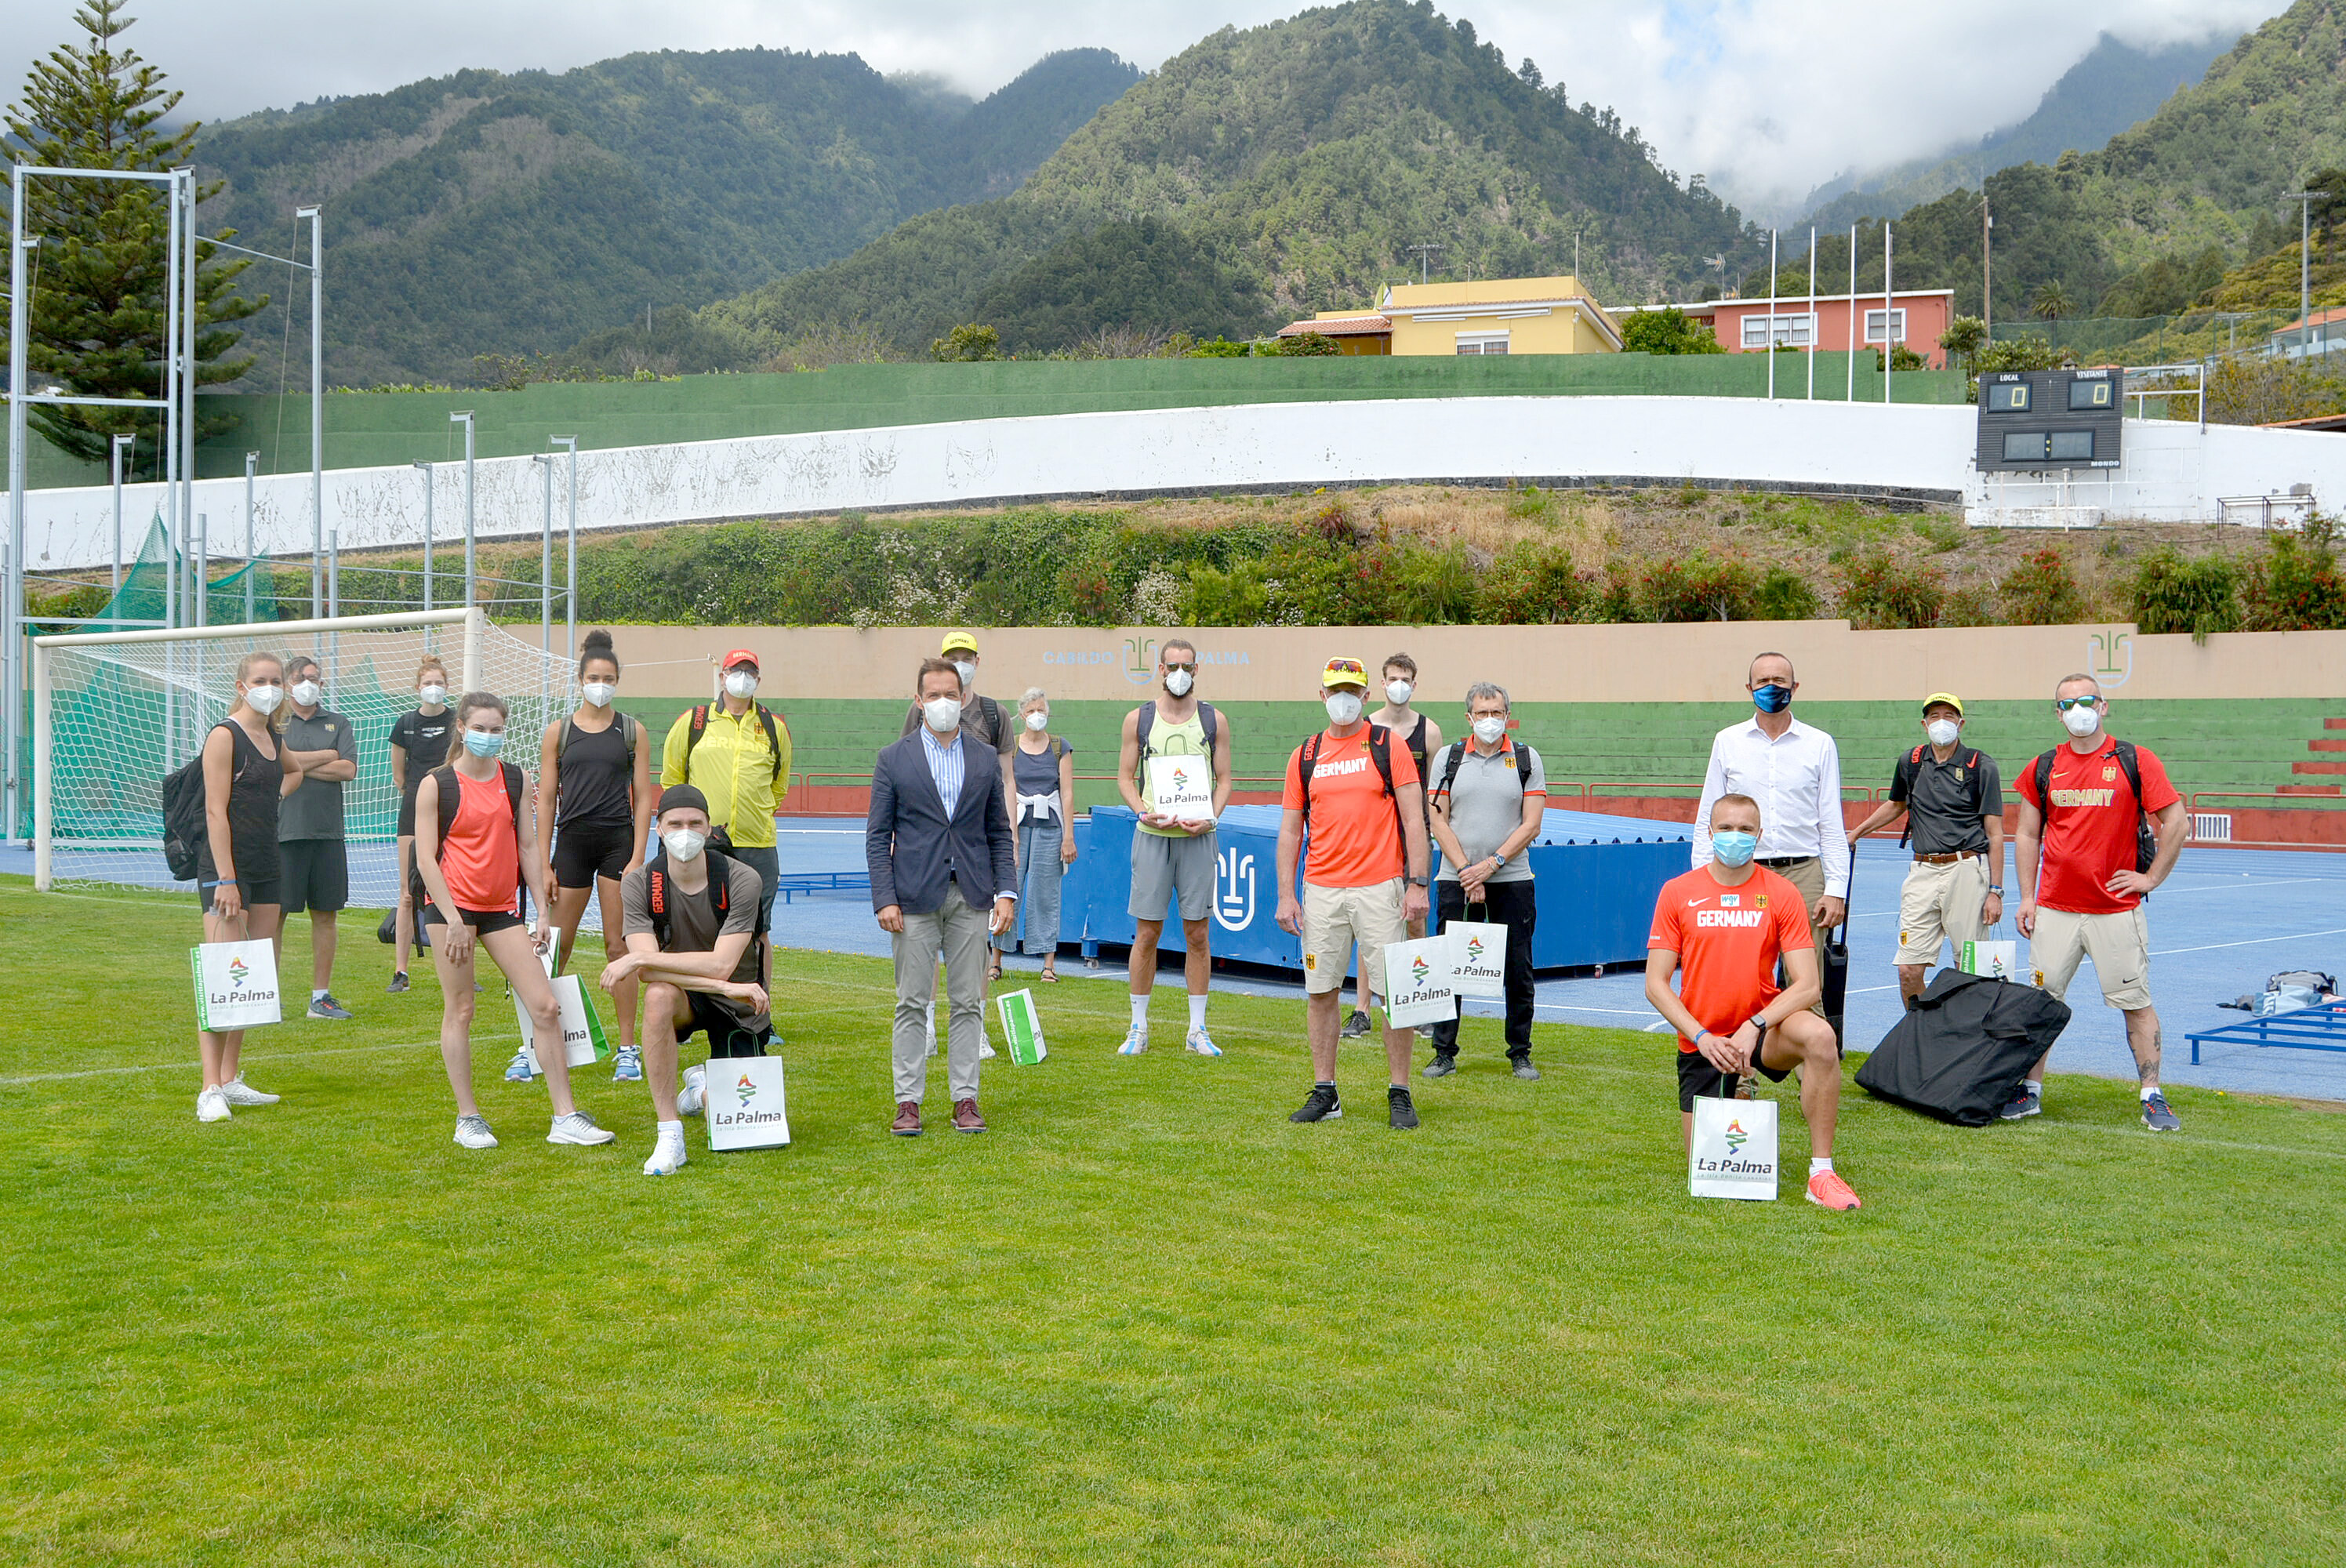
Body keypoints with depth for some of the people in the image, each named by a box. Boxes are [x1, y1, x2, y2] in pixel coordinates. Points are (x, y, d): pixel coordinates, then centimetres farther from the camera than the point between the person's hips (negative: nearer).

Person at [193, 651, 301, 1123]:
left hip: (267, 867, 8)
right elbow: (215, 811, -15)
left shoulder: (273, 737, 13)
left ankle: (231, 1079, 16)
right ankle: (210, 1089, -14)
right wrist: (225, 880, -21)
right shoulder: (224, 735, -9)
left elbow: (294, 772, 38)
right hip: (226, 866, -8)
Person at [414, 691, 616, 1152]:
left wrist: (543, 913, 6)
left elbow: (528, 847, 11)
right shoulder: (436, 785, -2)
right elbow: (425, 859, -5)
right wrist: (453, 920, -13)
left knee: (546, 1008, -4)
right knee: (459, 1010, 1)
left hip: (502, 909, 4)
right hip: (451, 905, -3)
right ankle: (468, 1119, 12)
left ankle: (565, 1117, 0)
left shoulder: (516, 779, 9)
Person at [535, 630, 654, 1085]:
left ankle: (627, 1049, 6)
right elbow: (546, 799, 6)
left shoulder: (632, 732, 4)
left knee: (618, 945, 0)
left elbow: (643, 798, 3)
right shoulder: (558, 732, 6)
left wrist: (637, 857, -6)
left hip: (618, 840, -1)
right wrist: (543, 862, 1)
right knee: (556, 945, 3)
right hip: (573, 841, 1)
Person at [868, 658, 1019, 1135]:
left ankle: (966, 1100, 10)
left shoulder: (985, 758, 10)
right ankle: (908, 1101, 7)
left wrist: (1006, 891, 1)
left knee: (968, 1002, 4)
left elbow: (999, 832, 12)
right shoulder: (893, 759, 3)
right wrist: (884, 898, -7)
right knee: (912, 1003, 0)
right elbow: (878, 835, 2)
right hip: (915, 898, -2)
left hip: (971, 897, 2)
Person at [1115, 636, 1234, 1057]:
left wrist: (1209, 817, -9)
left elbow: (1224, 778, 8)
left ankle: (1197, 1029, 11)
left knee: (1198, 934, 3)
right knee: (1146, 933, 1)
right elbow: (1125, 776, 8)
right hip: (1153, 834, 0)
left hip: (1197, 836, 1)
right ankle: (1138, 1027, 10)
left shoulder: (1214, 720, 6)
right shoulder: (1138, 718, 5)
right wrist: (1144, 812, -10)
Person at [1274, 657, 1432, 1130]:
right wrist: (1286, 895, 4)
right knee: (1320, 991, 4)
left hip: (1380, 887, -3)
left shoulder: (1389, 746, 2)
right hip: (1321, 890, 3)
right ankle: (1324, 1093, 13)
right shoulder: (1304, 756, 10)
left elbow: (1414, 819, -1)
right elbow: (1290, 830, 12)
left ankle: (1399, 1094, 3)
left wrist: (1417, 883, -10)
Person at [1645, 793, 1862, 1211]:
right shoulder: (1677, 893, -2)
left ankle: (1821, 1173, -26)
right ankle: (1737, 1093, 35)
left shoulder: (1783, 894, -3)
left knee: (1819, 1036, -35)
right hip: (1700, 1043, 1)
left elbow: (1808, 985, -9)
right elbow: (1655, 985, -4)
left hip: (1762, 1026, -1)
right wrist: (1703, 1038, -16)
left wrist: (1754, 1027, -23)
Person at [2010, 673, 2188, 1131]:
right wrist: (2027, 897, 6)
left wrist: (2151, 877, -3)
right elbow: (2027, 835, 13)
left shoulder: (2135, 761, -2)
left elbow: (2177, 823, 0)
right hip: (2054, 910, 3)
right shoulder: (2044, 768, 7)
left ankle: (2153, 1097, 8)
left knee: (2136, 1002, 1)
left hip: (2117, 911, -3)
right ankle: (2031, 1090, 16)